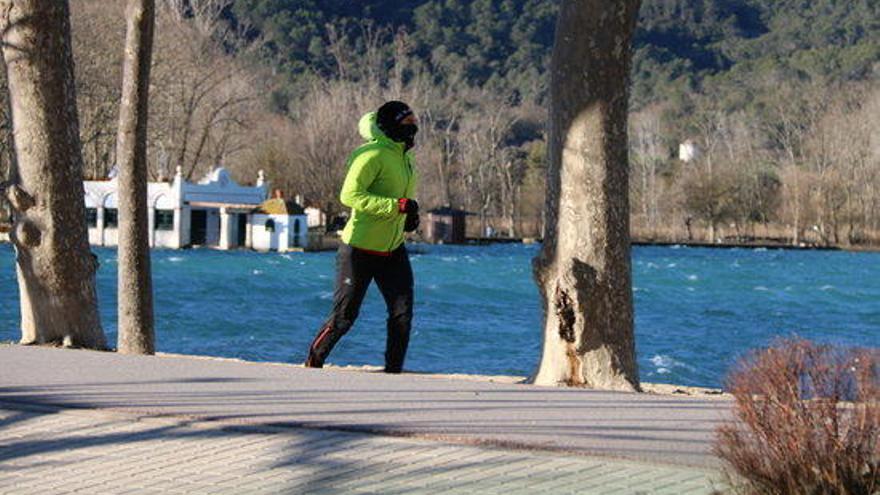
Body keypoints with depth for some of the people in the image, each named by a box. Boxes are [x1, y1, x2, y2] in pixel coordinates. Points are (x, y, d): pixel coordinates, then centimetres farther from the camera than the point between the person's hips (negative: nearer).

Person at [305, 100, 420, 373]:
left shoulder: (406, 158, 12)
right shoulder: (373, 155, -17)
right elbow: (350, 195, -27)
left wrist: (409, 217, 7)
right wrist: (397, 206, -30)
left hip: (392, 250, 8)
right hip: (360, 251, -8)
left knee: (402, 312, -2)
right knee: (343, 317, -1)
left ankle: (394, 369, 7)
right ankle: (312, 362, 17)